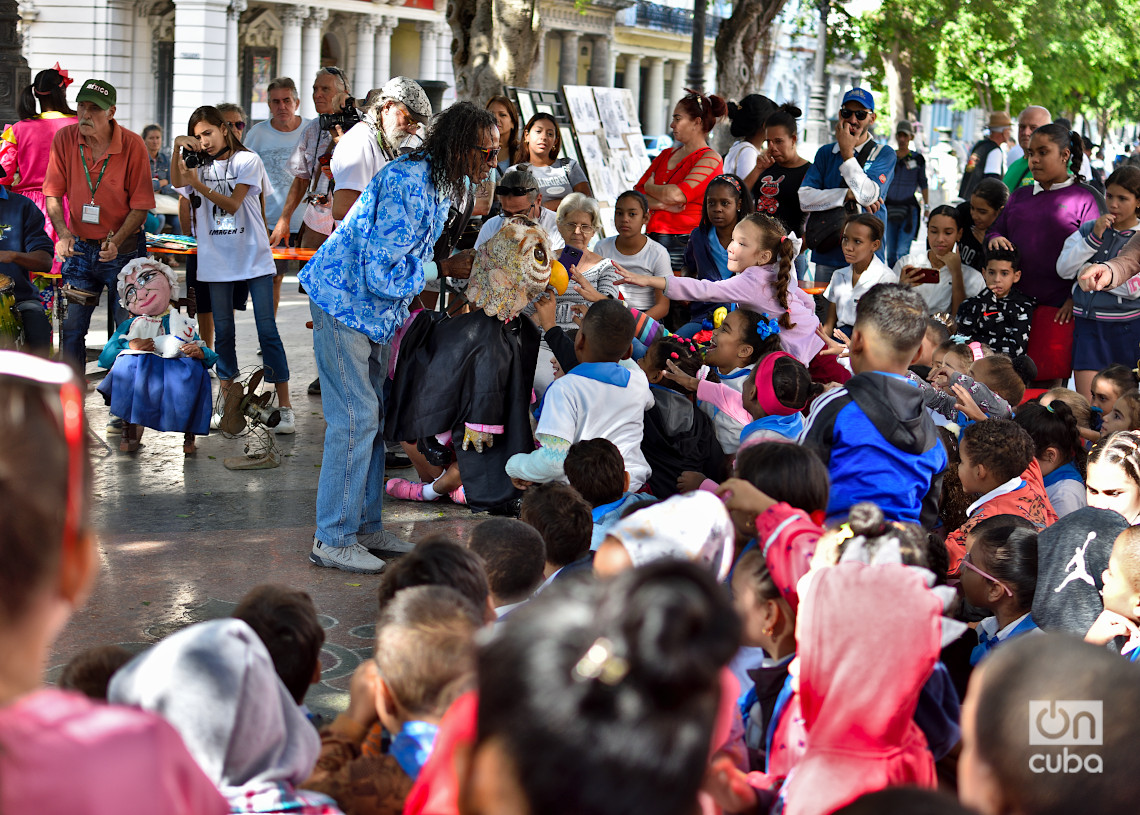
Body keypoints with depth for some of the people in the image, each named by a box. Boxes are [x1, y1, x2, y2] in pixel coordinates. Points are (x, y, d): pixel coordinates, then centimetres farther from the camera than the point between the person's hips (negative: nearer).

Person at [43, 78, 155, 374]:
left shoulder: (132, 145, -12)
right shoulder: (64, 139, -5)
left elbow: (141, 205, -9)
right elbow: (53, 193, 2)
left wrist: (116, 242, -22)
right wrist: (63, 233, -14)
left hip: (123, 250, -3)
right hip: (79, 247, 3)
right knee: (72, 326, 5)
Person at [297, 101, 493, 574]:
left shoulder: (439, 182, 5)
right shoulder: (407, 184, -27)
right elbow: (384, 273, -28)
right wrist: (444, 269, -19)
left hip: (375, 305, 10)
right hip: (344, 300, -10)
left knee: (375, 413, 12)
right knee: (356, 416, -10)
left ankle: (365, 525, 21)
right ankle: (332, 540, -4)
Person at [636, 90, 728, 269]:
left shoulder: (710, 159, -3)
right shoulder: (667, 155, 19)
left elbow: (677, 195, -16)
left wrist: (650, 187, 4)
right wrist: (661, 204, -8)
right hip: (652, 240, 6)